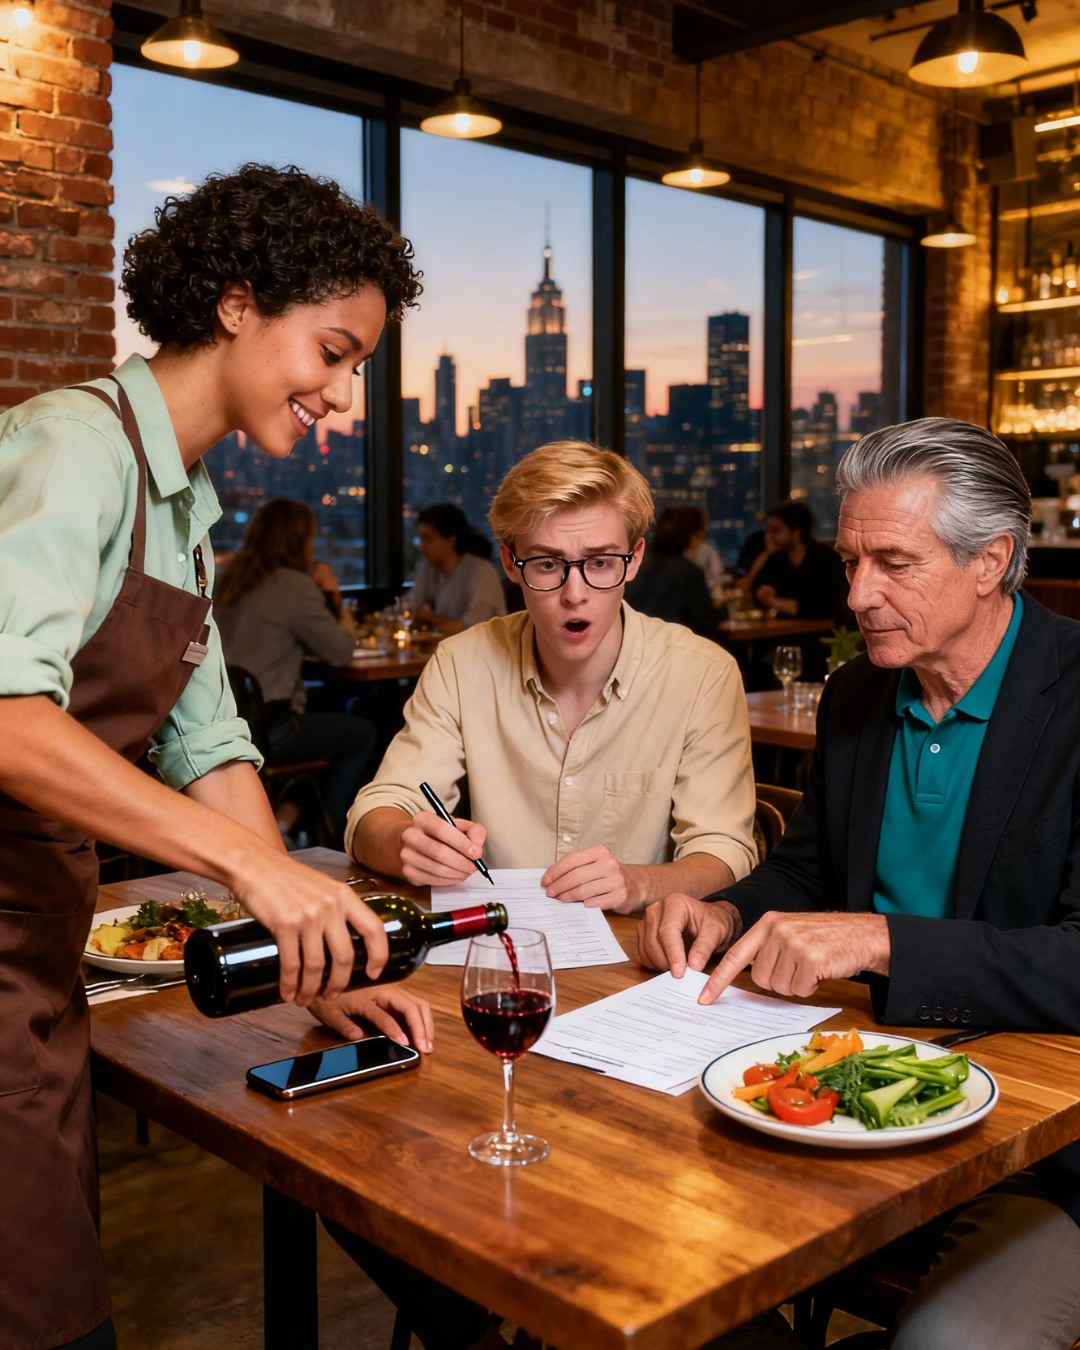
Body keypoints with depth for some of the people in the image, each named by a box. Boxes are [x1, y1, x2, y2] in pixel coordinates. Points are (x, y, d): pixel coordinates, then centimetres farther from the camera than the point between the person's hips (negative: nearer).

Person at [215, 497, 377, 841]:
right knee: (364, 735, 9)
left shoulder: (233, 581, 12)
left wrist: (324, 597, 12)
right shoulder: (296, 586, -12)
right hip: (265, 729, -8)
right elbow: (340, 651, -6)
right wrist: (331, 595, 8)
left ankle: (290, 815, 16)